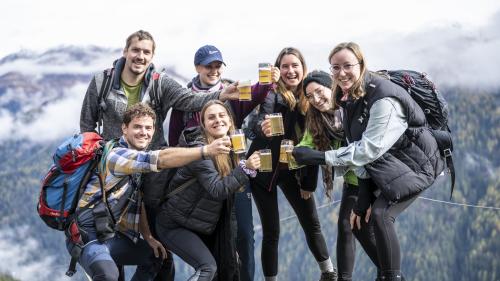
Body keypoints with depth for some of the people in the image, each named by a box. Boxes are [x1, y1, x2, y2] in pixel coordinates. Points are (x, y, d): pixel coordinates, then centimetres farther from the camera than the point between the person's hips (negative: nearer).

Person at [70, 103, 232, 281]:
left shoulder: (138, 159, 11)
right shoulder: (116, 154, -19)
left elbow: (138, 203, 16)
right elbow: (162, 159, -31)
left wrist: (148, 238, 9)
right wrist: (206, 150, -33)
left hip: (114, 237, 10)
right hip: (90, 237, -10)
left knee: (157, 254, 25)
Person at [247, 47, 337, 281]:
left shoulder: (308, 98, -2)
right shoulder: (272, 95, -15)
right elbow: (260, 122, -35)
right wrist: (264, 128, -55)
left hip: (293, 170, 4)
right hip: (265, 169, -4)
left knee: (312, 224, 9)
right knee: (271, 231, -2)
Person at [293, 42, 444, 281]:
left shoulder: (383, 100, -28)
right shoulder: (349, 99, -2)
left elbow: (369, 149, -30)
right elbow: (358, 147, -3)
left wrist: (319, 157, -32)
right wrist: (364, 197, -9)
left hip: (414, 164, -9)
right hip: (384, 165, 9)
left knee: (380, 214, -24)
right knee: (359, 216, 9)